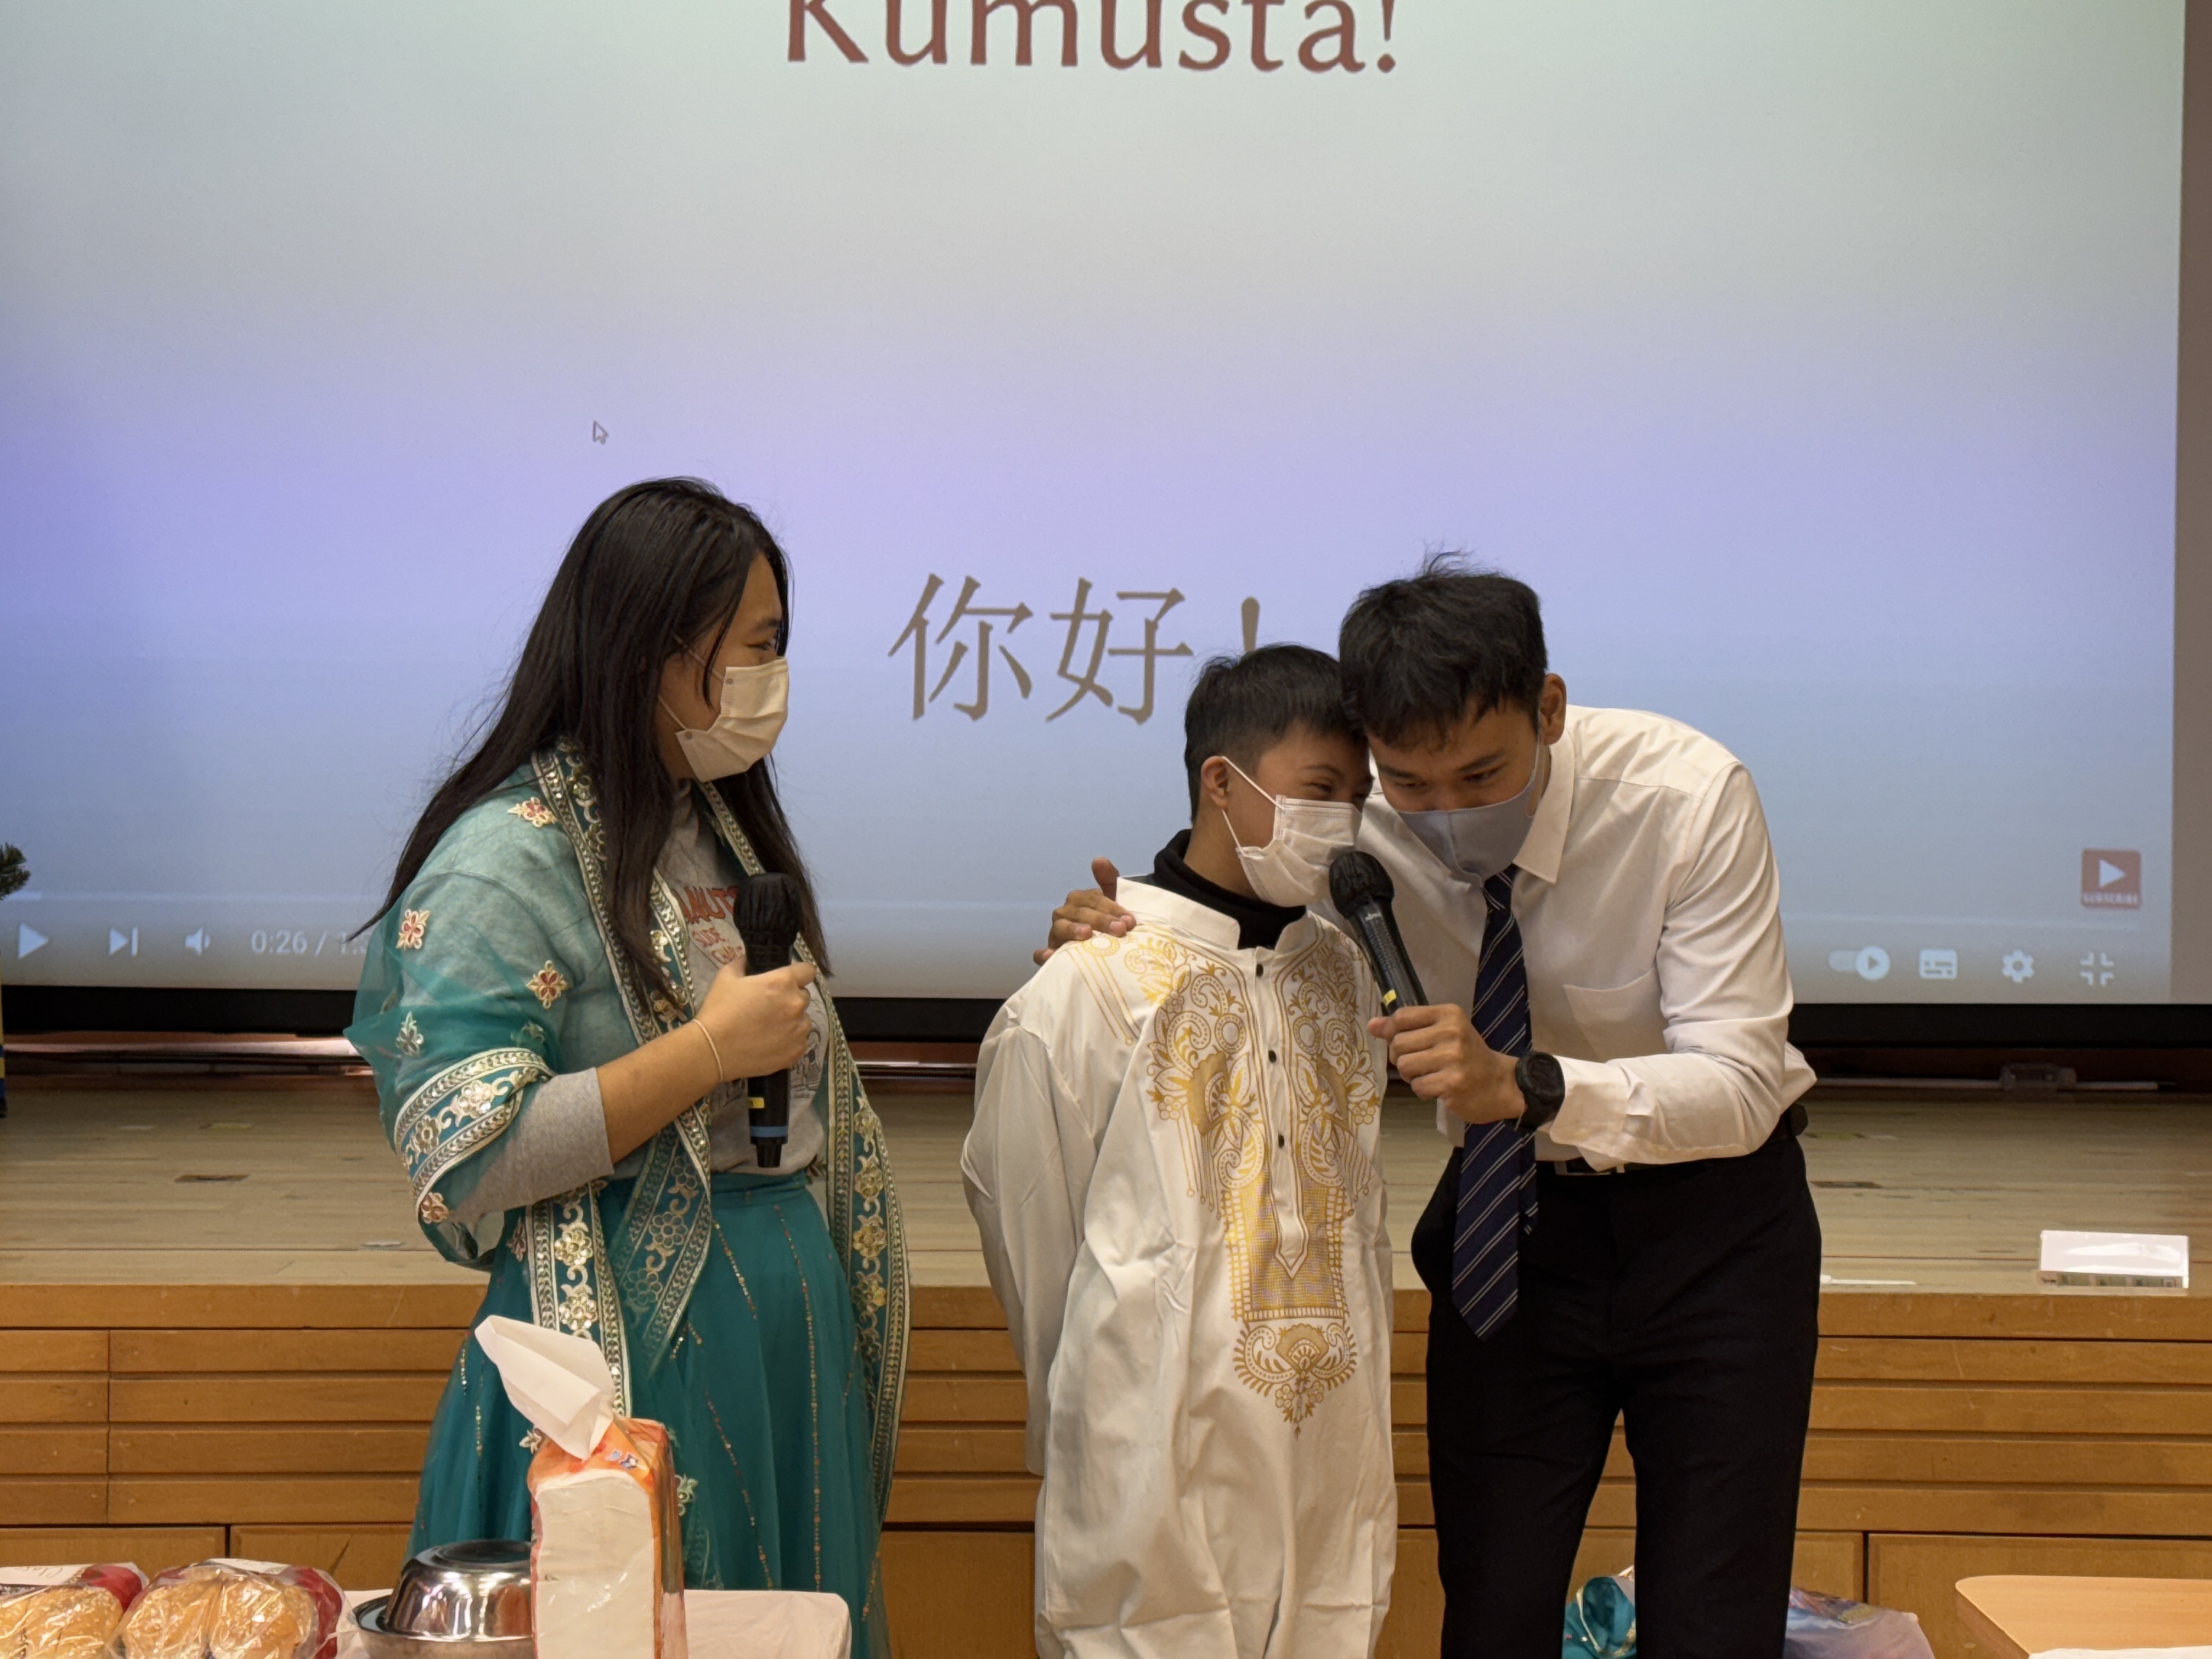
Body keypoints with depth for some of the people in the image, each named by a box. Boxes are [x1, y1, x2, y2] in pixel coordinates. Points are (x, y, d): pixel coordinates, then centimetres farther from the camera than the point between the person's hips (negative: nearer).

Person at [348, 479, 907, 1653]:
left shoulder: (725, 830, 13)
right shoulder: (504, 860, -13)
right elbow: (460, 1162, -21)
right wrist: (711, 1050, -19)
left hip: (790, 1327, 7)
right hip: (629, 1352, -7)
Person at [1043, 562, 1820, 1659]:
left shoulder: (1686, 796, -24)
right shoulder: (1355, 821, -16)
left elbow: (1739, 1085, -28)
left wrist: (1526, 1086, -46)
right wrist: (1109, 935, -27)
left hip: (1713, 1219, -2)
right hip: (1510, 1216, 2)